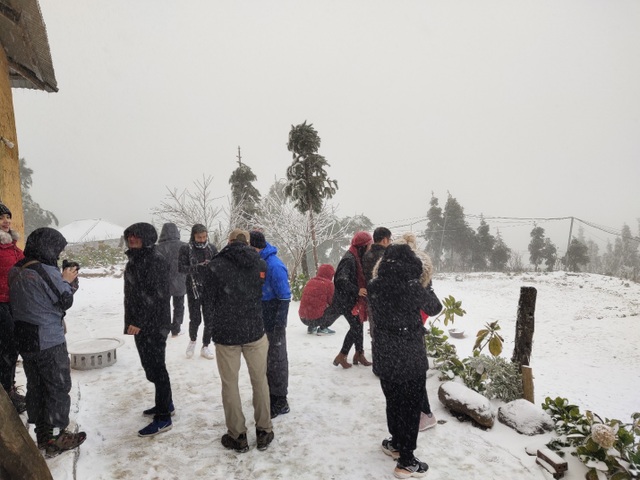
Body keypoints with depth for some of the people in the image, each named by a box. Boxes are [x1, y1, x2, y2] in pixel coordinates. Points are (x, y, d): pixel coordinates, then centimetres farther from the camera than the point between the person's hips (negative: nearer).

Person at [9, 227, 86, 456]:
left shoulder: (16, 271, 4)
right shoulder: (47, 272, -21)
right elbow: (65, 301, -13)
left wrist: (62, 279, 7)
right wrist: (67, 281, 1)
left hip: (24, 340, 8)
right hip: (49, 341, -8)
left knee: (36, 388, 17)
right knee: (59, 389, 5)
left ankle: (42, 435, 30)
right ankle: (56, 438, 14)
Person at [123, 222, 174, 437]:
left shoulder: (156, 261, -16)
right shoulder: (135, 260, 13)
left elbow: (157, 296, -22)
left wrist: (139, 322, -22)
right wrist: (131, 322, 15)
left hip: (154, 325, -9)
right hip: (140, 324, 10)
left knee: (156, 367, -2)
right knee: (151, 365, 18)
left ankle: (163, 417, 9)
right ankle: (166, 404, 34)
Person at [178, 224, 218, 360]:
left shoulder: (212, 248, 2)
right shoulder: (185, 249, -5)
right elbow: (181, 268, -10)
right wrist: (197, 267, -24)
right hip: (193, 289, -2)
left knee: (209, 319, 5)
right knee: (195, 319, 0)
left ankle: (205, 346, 23)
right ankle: (192, 340, 31)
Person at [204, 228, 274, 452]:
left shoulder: (215, 265, -11)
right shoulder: (260, 264, -3)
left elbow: (209, 299, -1)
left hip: (225, 332, -2)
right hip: (255, 330, 2)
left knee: (230, 384, 12)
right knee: (260, 381, 15)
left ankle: (237, 436, 20)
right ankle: (263, 431, 25)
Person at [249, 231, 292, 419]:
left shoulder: (275, 266, -21)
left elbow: (284, 298, -20)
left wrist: (279, 327, -19)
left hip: (273, 324, -8)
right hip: (260, 322, 8)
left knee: (276, 361, 5)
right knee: (265, 360, 18)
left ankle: (280, 402, 19)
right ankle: (270, 395, 34)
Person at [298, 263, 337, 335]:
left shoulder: (310, 282, 13)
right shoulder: (328, 284, -7)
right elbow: (333, 302, -1)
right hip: (317, 319, -7)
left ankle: (311, 327, 17)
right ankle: (322, 328, 3)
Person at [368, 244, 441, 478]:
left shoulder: (374, 287, -9)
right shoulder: (413, 288, -19)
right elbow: (434, 306, 0)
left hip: (384, 357, 4)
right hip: (412, 358, -3)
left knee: (393, 401, 22)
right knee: (411, 406, 11)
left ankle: (396, 444, 40)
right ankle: (406, 461, 19)